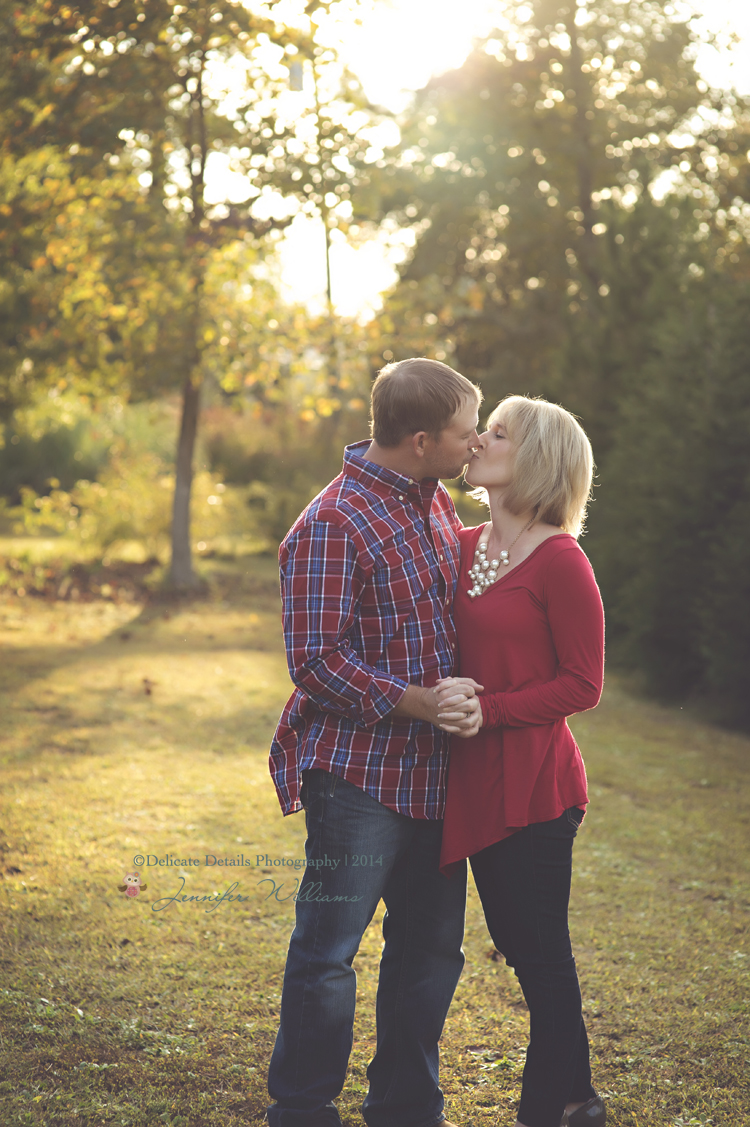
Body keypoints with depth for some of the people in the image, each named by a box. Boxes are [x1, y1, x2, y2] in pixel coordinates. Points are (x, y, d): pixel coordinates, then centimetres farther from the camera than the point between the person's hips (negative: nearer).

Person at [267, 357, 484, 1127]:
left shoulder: (438, 506, 11)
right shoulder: (331, 525, -14)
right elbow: (315, 661, -17)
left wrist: (467, 698, 10)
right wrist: (416, 702, -22)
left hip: (432, 771, 8)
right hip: (359, 772, -8)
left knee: (430, 946, 15)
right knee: (328, 948, 0)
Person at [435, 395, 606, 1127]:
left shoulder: (559, 562, -12)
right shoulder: (463, 547, 8)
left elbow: (582, 685, -12)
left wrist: (490, 708, -19)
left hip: (532, 783, -7)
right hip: (478, 782, 8)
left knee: (540, 950, 3)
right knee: (519, 946, 16)